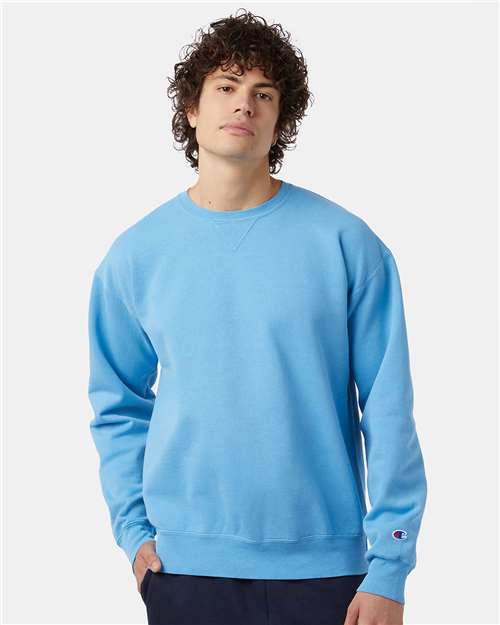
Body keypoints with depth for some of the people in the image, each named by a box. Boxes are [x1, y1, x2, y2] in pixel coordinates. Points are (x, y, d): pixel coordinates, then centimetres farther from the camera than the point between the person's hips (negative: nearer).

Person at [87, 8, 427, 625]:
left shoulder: (346, 243, -5)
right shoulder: (134, 255, 2)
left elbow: (387, 412, -5)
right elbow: (118, 405, 10)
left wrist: (389, 568, -8)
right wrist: (133, 528, 0)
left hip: (321, 562, -1)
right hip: (182, 562, 2)